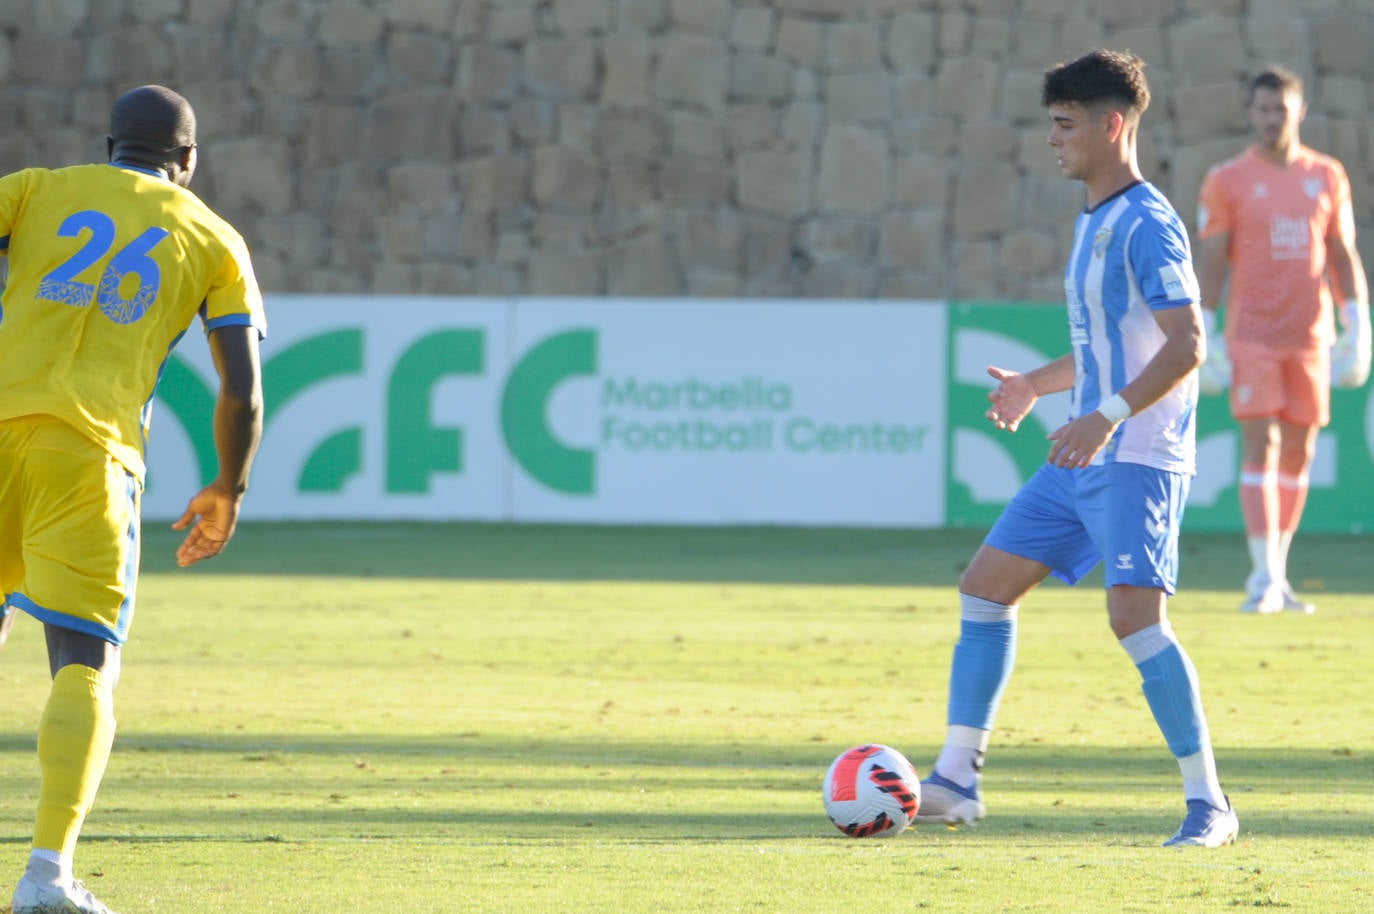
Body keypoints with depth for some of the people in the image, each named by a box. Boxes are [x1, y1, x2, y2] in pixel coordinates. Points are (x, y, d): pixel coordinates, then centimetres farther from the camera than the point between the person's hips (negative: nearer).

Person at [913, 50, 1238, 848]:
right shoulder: (1093, 223, 17)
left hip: (1138, 460, -10)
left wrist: (1110, 416, -30)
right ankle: (956, 780, 12)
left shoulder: (1147, 225, -13)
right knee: (986, 586, 8)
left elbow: (1186, 345, -22)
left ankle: (1208, 804, -14)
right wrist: (1037, 385, 30)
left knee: (1135, 615, -20)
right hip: (1085, 457, 10)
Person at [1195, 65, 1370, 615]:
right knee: (1260, 445, -11)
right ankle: (1263, 578, -15)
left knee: (1298, 450, 6)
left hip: (1310, 336, 3)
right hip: (1252, 336, -3)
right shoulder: (1227, 181, 0)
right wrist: (1205, 339, -8)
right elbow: (1209, 261, -1)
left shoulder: (1327, 177, 9)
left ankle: (1278, 575, 16)